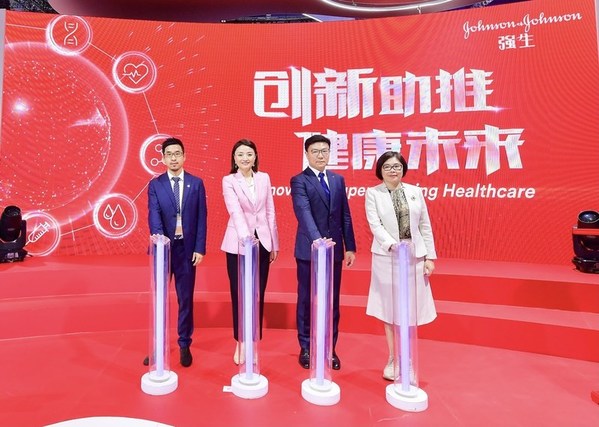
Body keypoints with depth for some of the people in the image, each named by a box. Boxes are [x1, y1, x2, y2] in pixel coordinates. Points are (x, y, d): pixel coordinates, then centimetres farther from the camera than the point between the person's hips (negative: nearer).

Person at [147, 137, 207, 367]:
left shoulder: (196, 183, 2)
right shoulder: (155, 184, 2)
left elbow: (201, 217, 0)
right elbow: (154, 216, -9)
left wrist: (200, 248, -6)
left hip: (187, 248, 0)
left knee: (186, 299, 8)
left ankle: (184, 345, 23)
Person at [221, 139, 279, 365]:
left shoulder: (264, 178, 6)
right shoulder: (228, 180, -3)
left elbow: (270, 212, 8)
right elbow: (236, 212, -18)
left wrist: (274, 243, 7)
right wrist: (247, 239, -33)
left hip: (263, 242, 3)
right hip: (238, 243, -2)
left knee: (258, 294, 8)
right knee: (239, 294, 7)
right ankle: (240, 343, 24)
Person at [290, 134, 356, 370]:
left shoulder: (338, 180, 11)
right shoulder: (299, 181, -6)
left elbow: (345, 215, 10)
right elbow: (304, 214, -21)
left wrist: (350, 247, 6)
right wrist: (318, 240, -35)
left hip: (334, 249, 4)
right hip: (309, 250, -4)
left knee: (332, 301, 11)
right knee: (306, 301, 9)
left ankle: (330, 348, 26)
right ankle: (306, 348, 25)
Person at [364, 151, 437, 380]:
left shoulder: (415, 191, 7)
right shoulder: (373, 193, 0)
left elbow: (425, 226, 7)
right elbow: (375, 225, -11)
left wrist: (430, 256, 3)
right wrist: (392, 245, -26)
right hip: (386, 257, -2)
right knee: (389, 309, 8)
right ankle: (392, 359, 24)